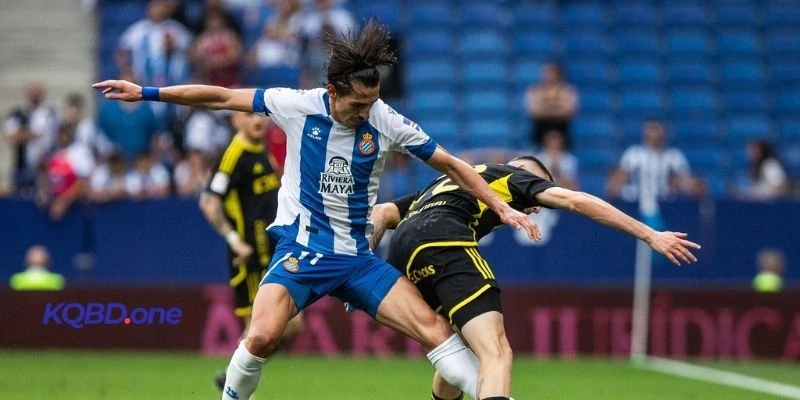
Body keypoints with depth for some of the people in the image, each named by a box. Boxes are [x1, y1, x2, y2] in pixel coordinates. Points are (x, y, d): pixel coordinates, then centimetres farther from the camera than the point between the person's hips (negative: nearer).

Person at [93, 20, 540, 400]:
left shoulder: (388, 122, -7)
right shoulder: (298, 106, -10)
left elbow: (451, 164, 4)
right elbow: (222, 97, -1)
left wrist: (501, 206, -1)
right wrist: (146, 93, 0)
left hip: (357, 257, 2)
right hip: (300, 248, -2)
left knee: (434, 326, -13)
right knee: (262, 337, -25)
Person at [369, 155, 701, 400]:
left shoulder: (447, 182, 41)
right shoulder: (515, 177, 23)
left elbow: (381, 213, 30)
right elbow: (576, 202, 9)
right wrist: (650, 236, 7)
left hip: (400, 246, 8)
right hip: (443, 240, -8)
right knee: (496, 353, -18)